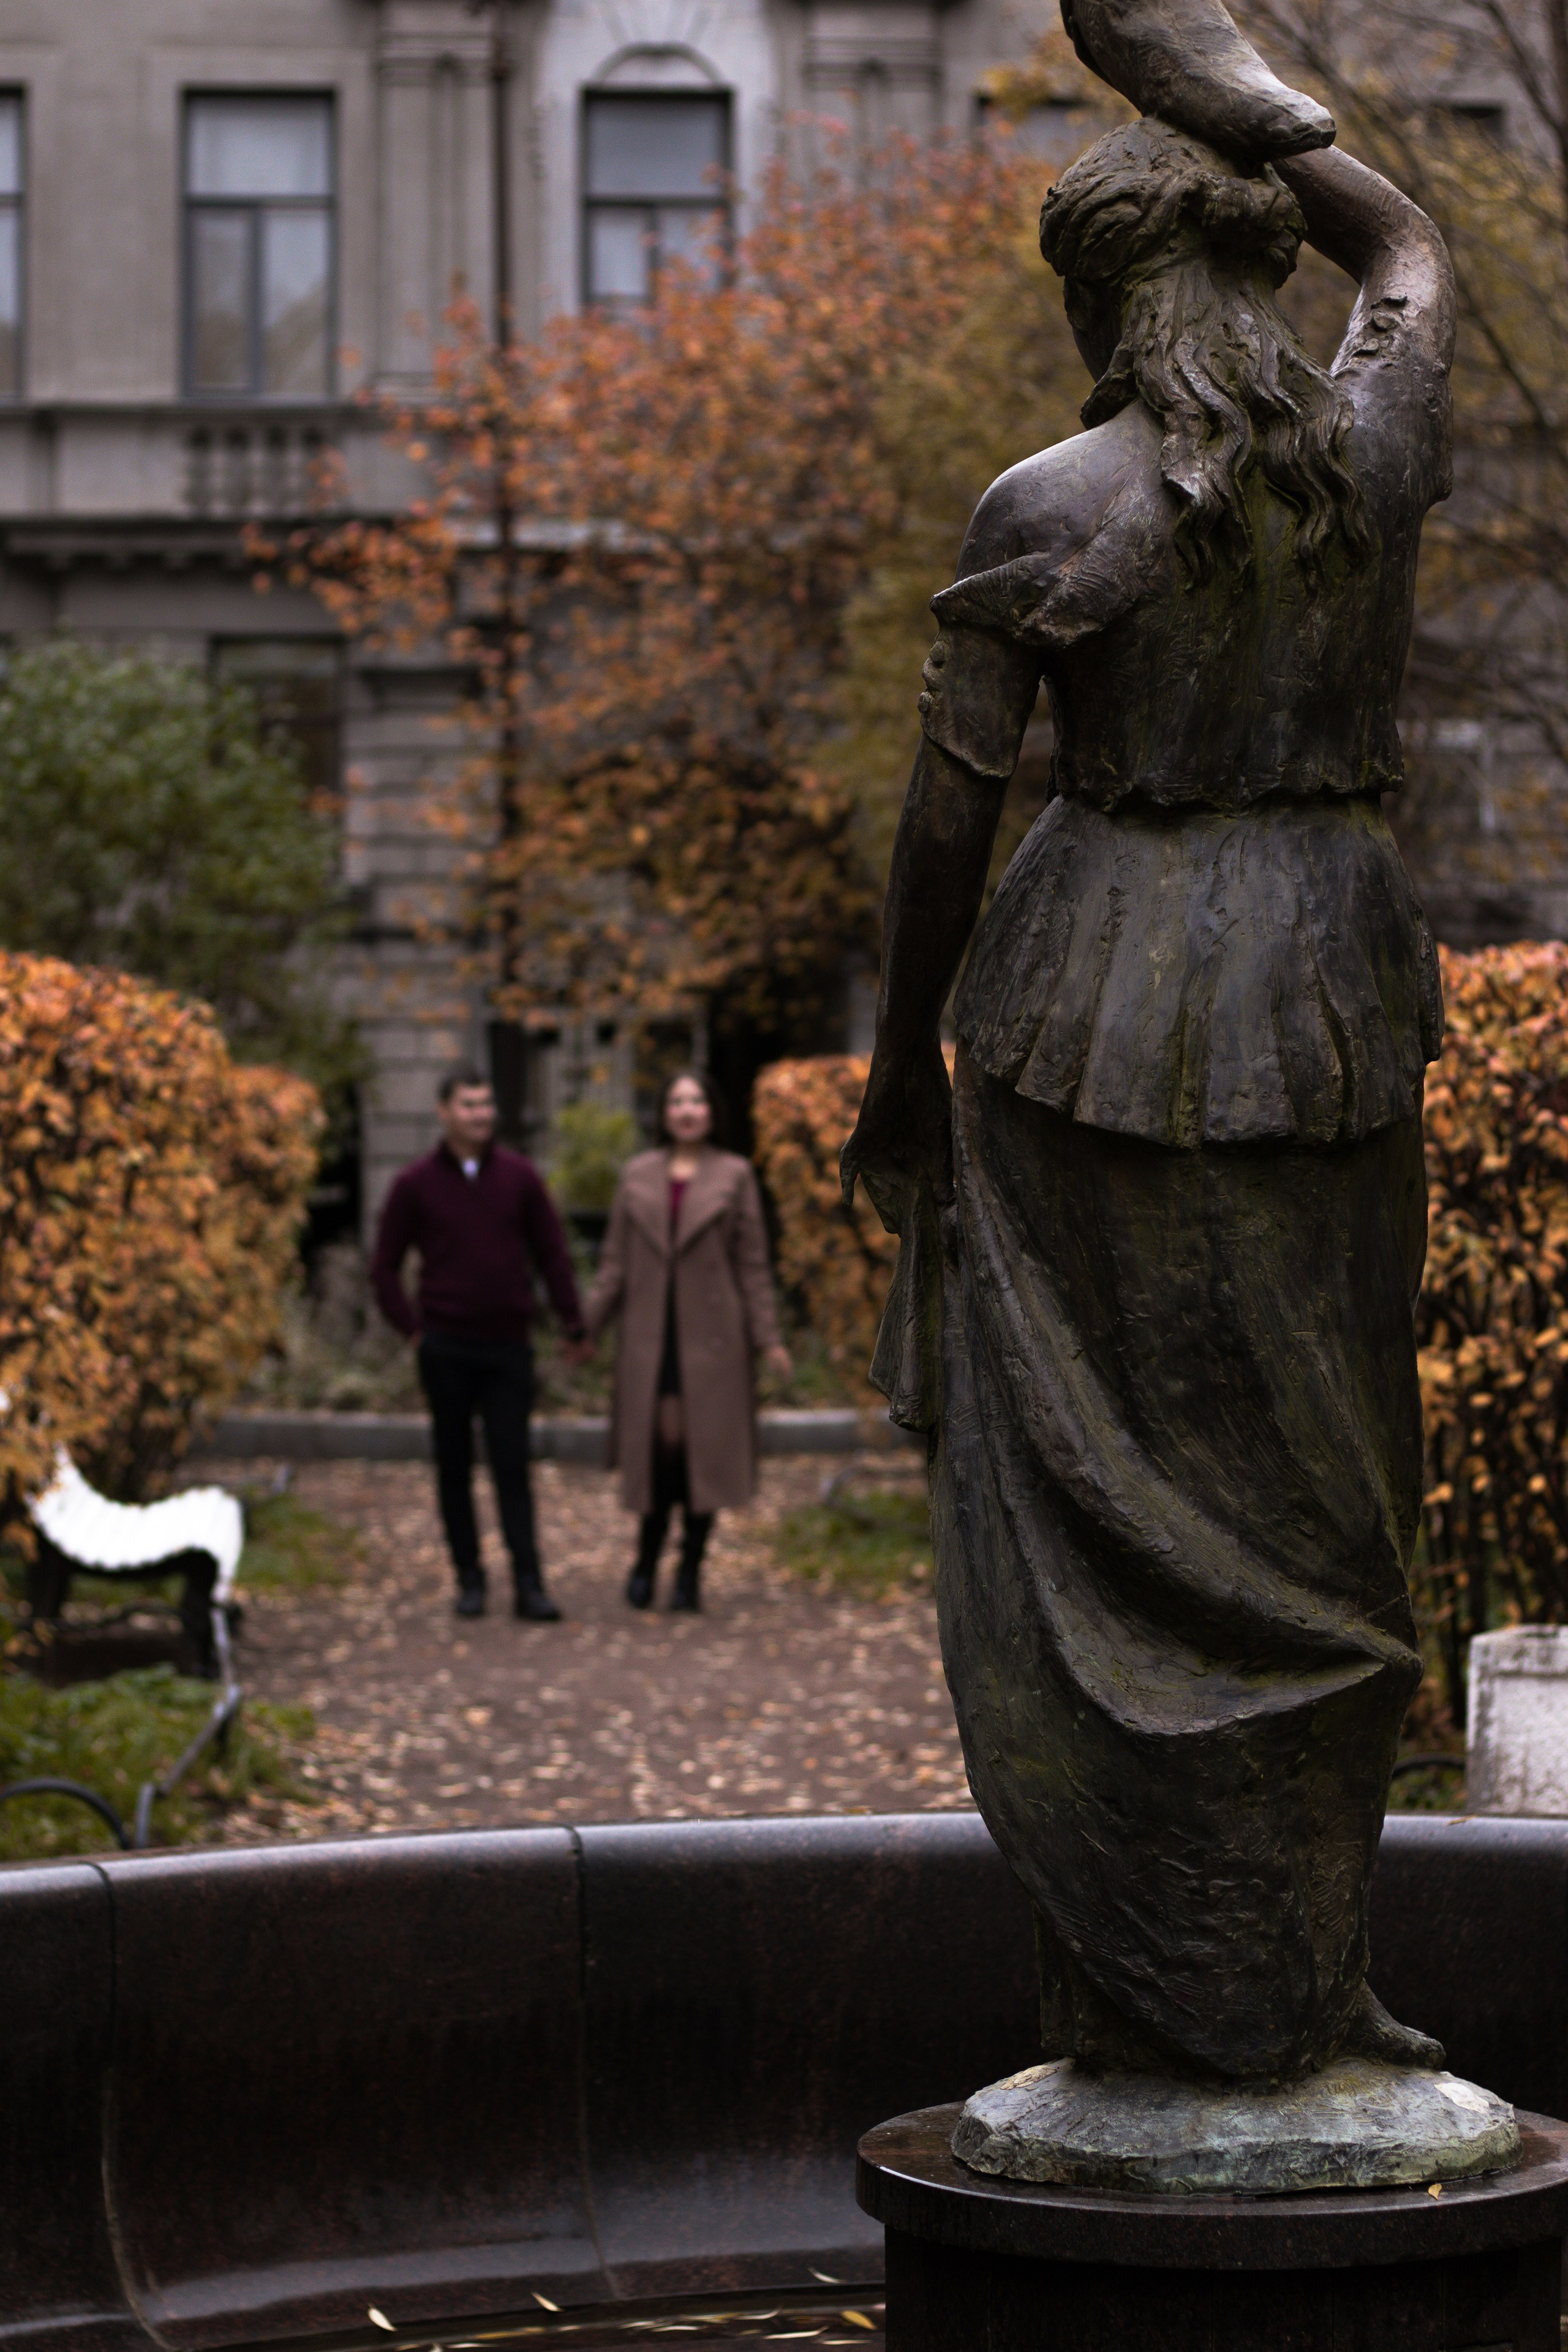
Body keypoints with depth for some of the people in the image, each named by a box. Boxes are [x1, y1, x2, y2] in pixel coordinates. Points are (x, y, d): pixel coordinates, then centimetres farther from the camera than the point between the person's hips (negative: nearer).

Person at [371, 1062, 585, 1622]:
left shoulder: (519, 1177, 3)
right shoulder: (416, 1184, 1)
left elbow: (552, 1254, 8)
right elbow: (385, 1267, 7)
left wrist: (573, 1322, 3)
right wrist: (412, 1327, 0)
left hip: (508, 1346, 0)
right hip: (447, 1350, 0)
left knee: (512, 1468, -2)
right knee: (455, 1468, 6)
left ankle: (528, 1585, -4)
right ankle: (469, 1580, 13)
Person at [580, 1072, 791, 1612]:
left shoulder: (734, 1176, 5)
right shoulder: (637, 1175, 10)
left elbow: (753, 1264, 3)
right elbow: (616, 1260, 10)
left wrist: (768, 1338, -1)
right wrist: (585, 1321, 1)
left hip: (710, 1334, -1)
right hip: (650, 1330, 1)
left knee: (703, 1442, -2)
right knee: (657, 1441, -2)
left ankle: (691, 1569, 8)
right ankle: (646, 1562, 12)